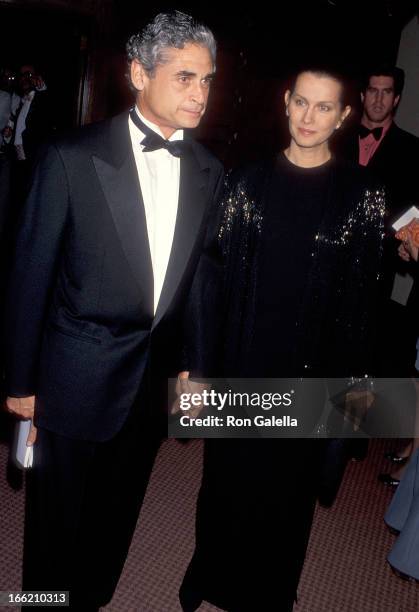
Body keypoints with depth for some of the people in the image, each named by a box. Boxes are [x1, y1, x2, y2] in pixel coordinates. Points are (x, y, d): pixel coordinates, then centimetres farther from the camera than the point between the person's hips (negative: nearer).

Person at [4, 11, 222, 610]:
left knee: (117, 518, 23)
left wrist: (190, 362, 7)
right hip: (78, 378, -4)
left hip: (158, 378, 4)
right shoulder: (71, 158, -11)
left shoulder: (209, 172, 1)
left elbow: (200, 275, 5)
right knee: (58, 521, 15)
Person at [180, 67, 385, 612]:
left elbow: (363, 290, -2)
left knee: (288, 480, 15)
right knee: (227, 470, 15)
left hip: (311, 366, -1)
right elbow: (221, 269, 0)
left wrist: (356, 373, -1)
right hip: (241, 358, 1)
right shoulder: (250, 181, 0)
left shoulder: (362, 193, -4)